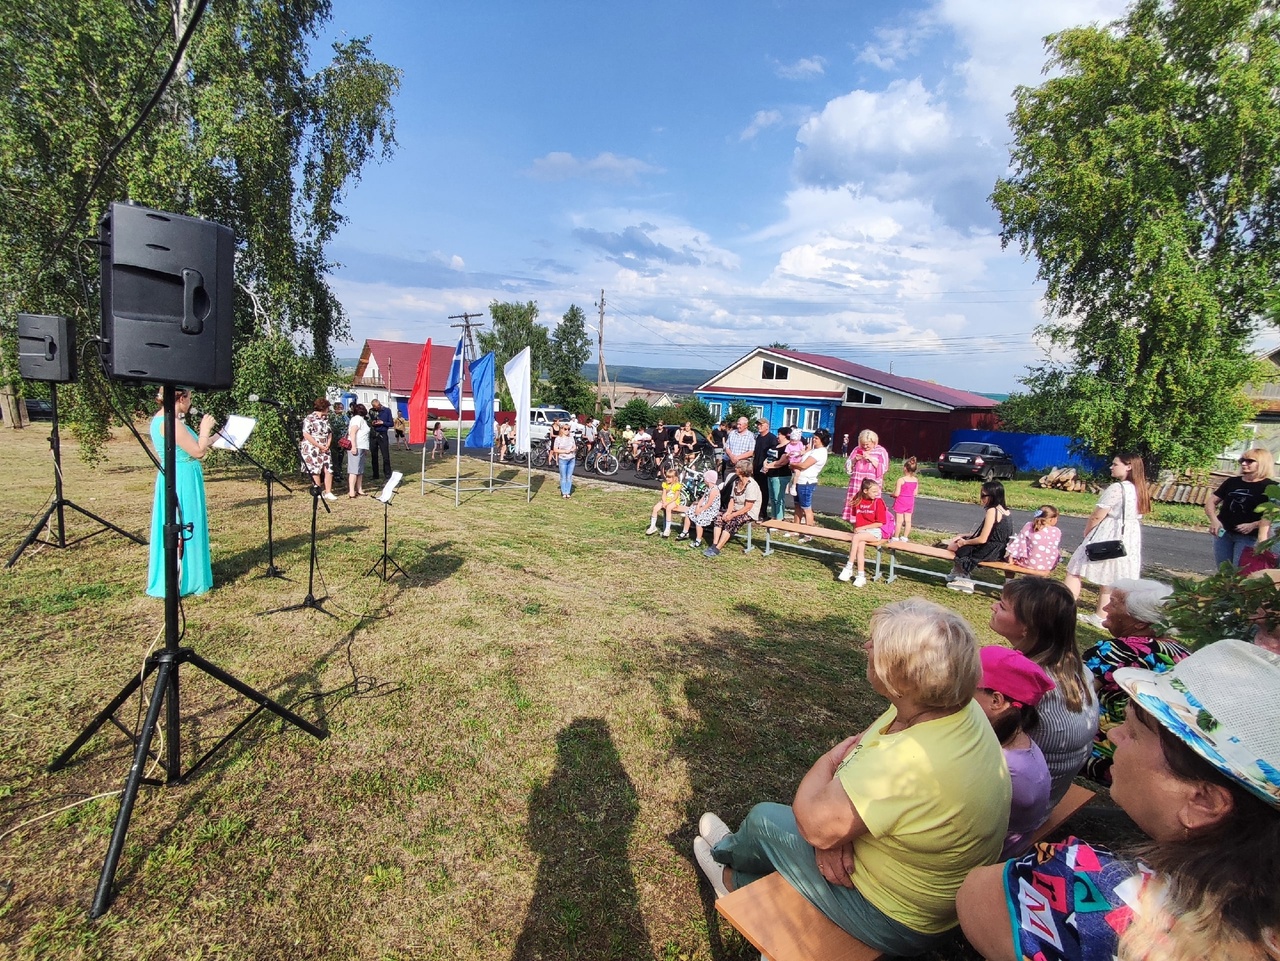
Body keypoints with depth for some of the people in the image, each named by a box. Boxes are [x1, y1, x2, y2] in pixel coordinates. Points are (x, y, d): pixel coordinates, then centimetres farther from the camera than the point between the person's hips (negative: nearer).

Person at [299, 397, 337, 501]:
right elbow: (306, 434, -17)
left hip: (325, 449, 6)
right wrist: (320, 446, -17)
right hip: (312, 449, -6)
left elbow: (330, 433, 17)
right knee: (316, 471, -1)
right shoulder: (309, 418, -10)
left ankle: (328, 493, 5)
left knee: (328, 470, -1)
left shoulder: (326, 418, 12)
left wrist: (328, 445, -1)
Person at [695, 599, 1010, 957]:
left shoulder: (910, 763, -42)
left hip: (895, 922, -7)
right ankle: (737, 881, 45)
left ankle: (728, 851, 42)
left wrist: (831, 761, -12)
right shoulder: (960, 708, -14)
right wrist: (833, 828, -13)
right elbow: (862, 744, -2)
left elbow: (814, 824, -29)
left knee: (763, 819, 7)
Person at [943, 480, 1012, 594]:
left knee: (951, 546, 4)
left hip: (988, 552, -9)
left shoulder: (992, 511, -22)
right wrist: (965, 536, 13)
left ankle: (963, 578, 17)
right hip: (997, 549, 9)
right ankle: (959, 574, 22)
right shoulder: (1004, 510, 7)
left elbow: (982, 539, -22)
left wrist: (964, 542, -6)